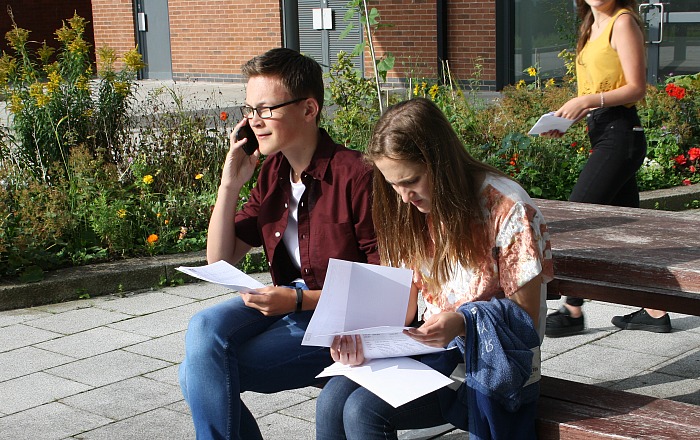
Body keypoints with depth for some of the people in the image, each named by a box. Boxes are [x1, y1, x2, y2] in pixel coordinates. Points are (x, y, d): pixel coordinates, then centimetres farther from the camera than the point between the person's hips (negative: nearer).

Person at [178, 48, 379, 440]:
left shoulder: (355, 175, -17)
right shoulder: (272, 174, 6)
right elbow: (220, 261, 8)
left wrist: (302, 299, -21)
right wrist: (231, 183, -3)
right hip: (286, 304, 7)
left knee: (199, 374, -17)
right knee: (205, 329, -23)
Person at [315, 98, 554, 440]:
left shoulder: (507, 209, -15)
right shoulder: (413, 211, 5)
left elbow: (526, 318, -10)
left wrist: (463, 322, -28)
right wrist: (361, 334, -13)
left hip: (490, 366, -6)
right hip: (433, 350, 6)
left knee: (364, 410, -25)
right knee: (332, 400, -19)